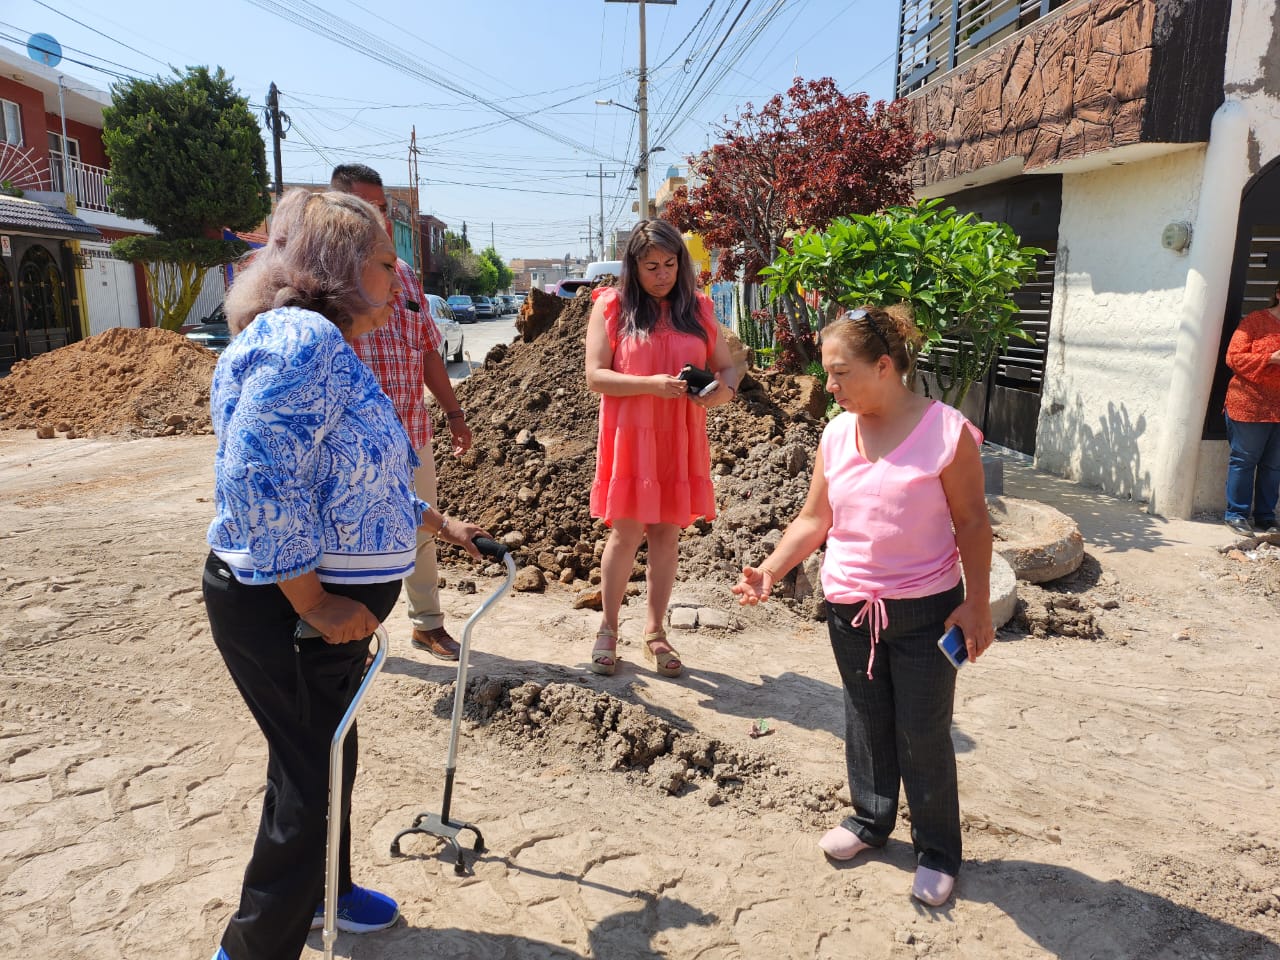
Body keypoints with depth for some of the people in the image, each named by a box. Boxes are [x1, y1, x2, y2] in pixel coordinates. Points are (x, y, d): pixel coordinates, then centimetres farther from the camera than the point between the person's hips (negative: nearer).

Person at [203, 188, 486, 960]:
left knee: (327, 759, 24)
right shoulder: (300, 338, -21)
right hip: (285, 608, -10)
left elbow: (363, 482, 22)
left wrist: (444, 526, 29)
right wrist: (312, 602, -23)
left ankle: (320, 893, 47)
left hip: (328, 605, 10)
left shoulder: (332, 349, 13)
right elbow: (257, 483, -29)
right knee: (312, 778, 4)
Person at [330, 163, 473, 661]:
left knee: (422, 531, 16)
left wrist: (454, 412, 14)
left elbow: (428, 349, 15)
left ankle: (427, 622, 34)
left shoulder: (403, 273, 10)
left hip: (413, 432, 6)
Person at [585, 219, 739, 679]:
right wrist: (652, 385, -20)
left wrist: (724, 389, -13)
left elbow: (727, 366, 11)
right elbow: (595, 376, -7)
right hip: (630, 438, -3)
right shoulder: (611, 307, -1)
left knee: (666, 533, 8)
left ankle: (655, 631, 22)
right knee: (626, 534, 1)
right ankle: (608, 629, 20)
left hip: (680, 441, 3)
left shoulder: (698, 309, 8)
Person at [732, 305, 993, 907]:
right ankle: (871, 818, 42)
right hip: (849, 608, 4)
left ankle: (937, 851, 30)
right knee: (866, 721, 19)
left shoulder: (946, 430, -14)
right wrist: (771, 570, -8)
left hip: (924, 609, -4)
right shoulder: (836, 435, 0)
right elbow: (814, 520, 4)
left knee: (923, 734, 9)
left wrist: (977, 603, -10)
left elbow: (971, 522, -8)